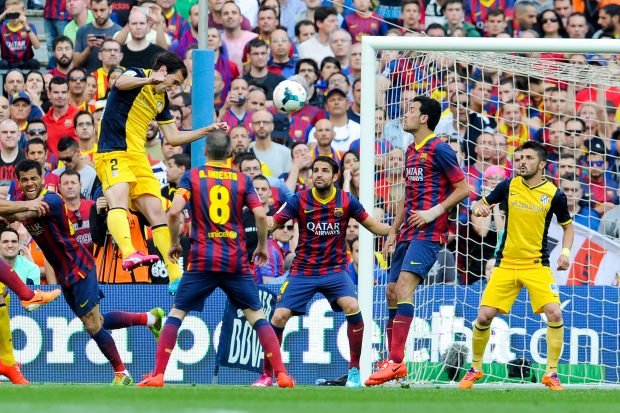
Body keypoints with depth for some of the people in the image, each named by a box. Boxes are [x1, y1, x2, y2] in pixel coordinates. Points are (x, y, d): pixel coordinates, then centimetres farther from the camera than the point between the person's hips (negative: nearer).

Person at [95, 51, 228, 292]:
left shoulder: (161, 99, 20)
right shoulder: (136, 75, -4)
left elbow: (173, 138, 25)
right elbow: (121, 83, -30)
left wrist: (208, 130, 20)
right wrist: (149, 80, -50)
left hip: (138, 159, 9)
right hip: (113, 154, -9)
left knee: (157, 213, 4)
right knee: (119, 202, -30)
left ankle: (176, 277, 6)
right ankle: (129, 254, -55)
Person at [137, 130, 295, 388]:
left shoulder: (192, 177, 3)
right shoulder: (242, 180, 6)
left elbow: (174, 212, -9)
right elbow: (261, 215, -3)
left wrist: (174, 243, 6)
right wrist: (262, 247, 13)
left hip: (202, 260, -1)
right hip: (236, 261, 1)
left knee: (176, 313, 7)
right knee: (256, 316, 8)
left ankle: (158, 375, -2)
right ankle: (281, 374, -2)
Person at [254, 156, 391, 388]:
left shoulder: (346, 201, -5)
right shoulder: (300, 201, -7)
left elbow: (373, 226, 2)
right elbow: (272, 224, -9)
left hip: (335, 270, 0)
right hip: (303, 271, 0)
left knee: (352, 308, -25)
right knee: (279, 317, -10)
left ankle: (355, 369, -9)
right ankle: (267, 375, 8)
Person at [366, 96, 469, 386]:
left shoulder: (439, 150, -8)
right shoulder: (411, 152, 19)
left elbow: (463, 189, -8)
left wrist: (435, 211, -17)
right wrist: (393, 231, 21)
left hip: (429, 232, -10)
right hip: (409, 232, 10)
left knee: (404, 286, -21)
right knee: (392, 292, 8)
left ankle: (396, 361, -26)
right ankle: (392, 361, 15)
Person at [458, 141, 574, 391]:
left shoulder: (554, 194, -4)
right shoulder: (508, 186, 0)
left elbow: (567, 226, 10)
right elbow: (482, 204, 13)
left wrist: (565, 252, -7)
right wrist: (479, 208, -11)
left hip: (537, 265, -1)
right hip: (506, 264, 1)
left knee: (554, 314, -20)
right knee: (484, 316, -7)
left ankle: (551, 373, -6)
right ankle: (475, 369, 16)